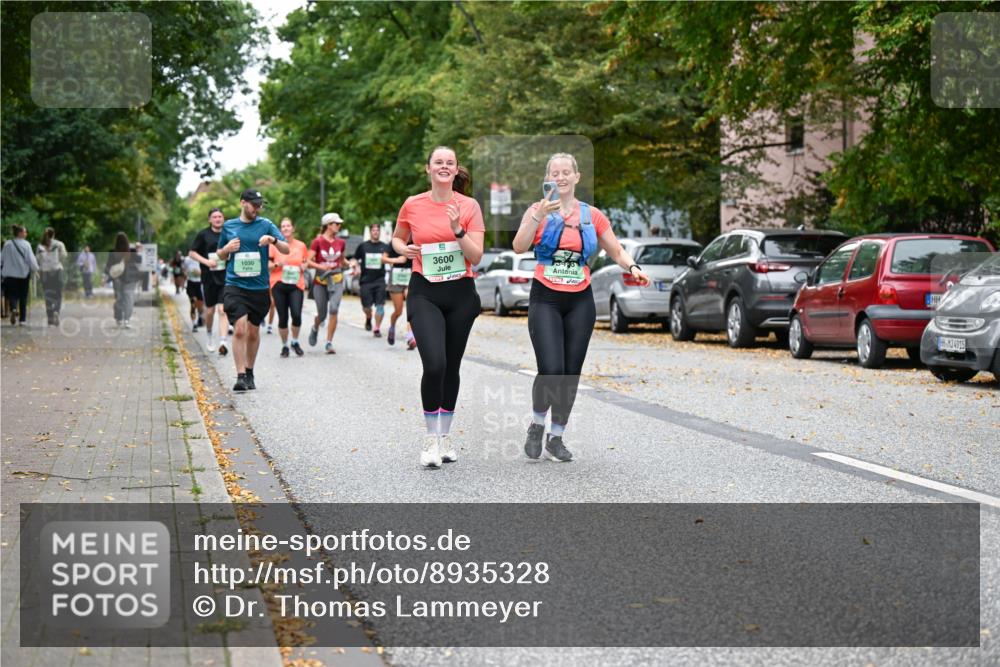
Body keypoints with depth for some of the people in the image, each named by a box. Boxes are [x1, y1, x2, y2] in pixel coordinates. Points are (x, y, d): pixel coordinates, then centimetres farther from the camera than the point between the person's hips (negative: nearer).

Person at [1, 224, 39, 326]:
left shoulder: (7, 244, -1)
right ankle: (22, 319, 10)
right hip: (24, 273, -1)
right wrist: (36, 269, 6)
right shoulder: (26, 245, -8)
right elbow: (31, 259, -10)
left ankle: (14, 309, -25)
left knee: (12, 295, 6)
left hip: (10, 274, 1)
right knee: (23, 297, 9)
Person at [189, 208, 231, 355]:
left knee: (223, 310, -12)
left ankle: (223, 342, -19)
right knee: (210, 310, 10)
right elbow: (192, 253, 1)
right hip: (209, 277, 0)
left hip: (226, 278, 0)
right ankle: (209, 334, 38)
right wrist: (206, 261, -13)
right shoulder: (203, 235, 1)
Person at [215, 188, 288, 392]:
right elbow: (221, 255, 20)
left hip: (259, 288, 1)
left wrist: (273, 240, -21)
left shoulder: (266, 225, 3)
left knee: (253, 332, 12)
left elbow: (286, 250, -1)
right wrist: (226, 249, -3)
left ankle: (249, 372, 30)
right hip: (235, 286, -1)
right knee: (241, 329, -16)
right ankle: (240, 376, -15)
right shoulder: (228, 226, 8)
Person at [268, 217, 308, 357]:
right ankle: (284, 346, 18)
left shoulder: (301, 246, 8)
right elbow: (267, 264, 6)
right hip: (279, 285, 0)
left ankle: (295, 342, 8)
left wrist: (304, 266, 0)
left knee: (296, 314, -16)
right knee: (282, 318, 0)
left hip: (296, 285, 1)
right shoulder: (275, 245, 3)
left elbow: (305, 262, 22)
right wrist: (276, 264, -13)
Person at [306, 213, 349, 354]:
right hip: (320, 281, -2)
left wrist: (349, 264, 2)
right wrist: (320, 266, -25)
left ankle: (329, 343, -12)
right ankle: (315, 328, 42)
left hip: (336, 280, 2)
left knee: (334, 309, -17)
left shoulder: (340, 242, 6)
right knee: (322, 314, 4)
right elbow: (308, 261, -9)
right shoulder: (317, 242, -6)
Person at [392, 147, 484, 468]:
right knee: (434, 365, -18)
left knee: (451, 367, 10)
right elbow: (397, 238, 19)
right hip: (424, 293, -1)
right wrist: (404, 249, -3)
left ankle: (445, 436, 26)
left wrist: (458, 229, -20)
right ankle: (431, 438, -3)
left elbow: (476, 256, -6)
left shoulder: (469, 206, -2)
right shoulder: (412, 205, 1)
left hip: (460, 294, 1)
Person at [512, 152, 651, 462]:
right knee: (551, 370, -16)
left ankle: (556, 438, 17)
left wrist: (633, 268, -10)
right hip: (545, 300, -3)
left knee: (571, 372, 2)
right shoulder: (538, 210, 0)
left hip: (580, 301, 3)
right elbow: (519, 247, -14)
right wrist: (538, 216, -26)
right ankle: (536, 425, 9)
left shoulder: (592, 215, 7)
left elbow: (617, 252, 11)